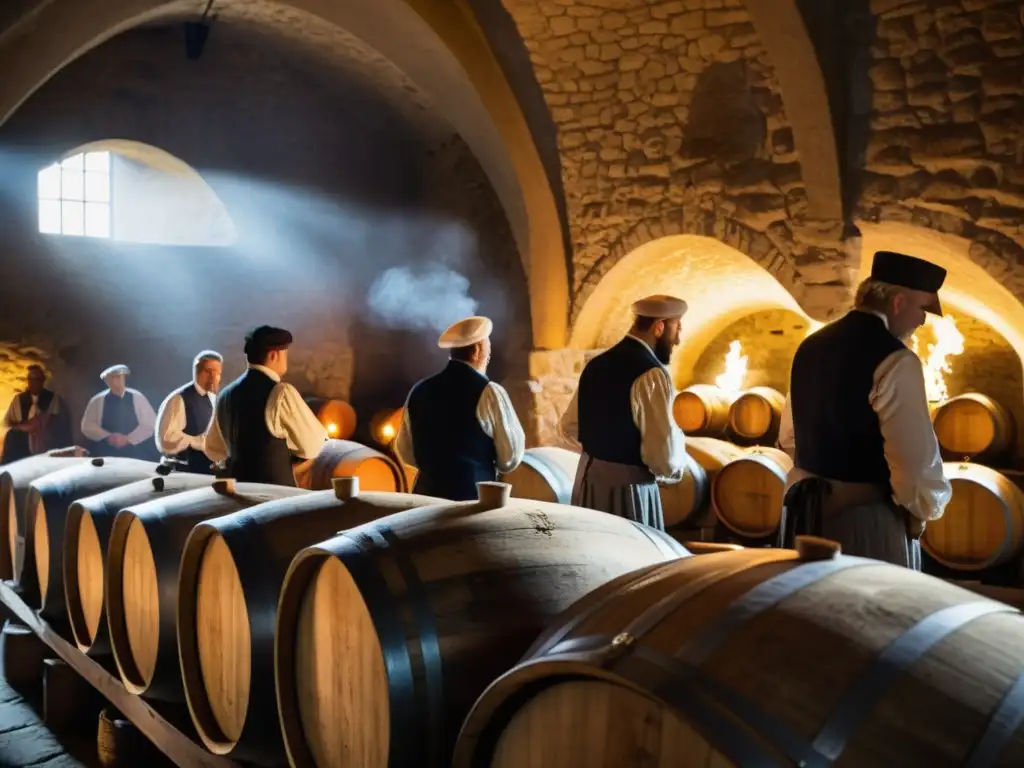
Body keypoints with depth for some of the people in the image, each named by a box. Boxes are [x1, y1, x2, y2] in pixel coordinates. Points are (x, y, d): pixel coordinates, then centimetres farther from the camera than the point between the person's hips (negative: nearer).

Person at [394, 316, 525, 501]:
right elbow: (511, 458, -6)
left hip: (427, 494, 5)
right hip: (474, 497, -5)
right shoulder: (489, 393, -11)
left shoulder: (419, 390, 3)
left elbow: (405, 452, 14)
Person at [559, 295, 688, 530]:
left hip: (587, 481, 8)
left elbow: (569, 427, 17)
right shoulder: (652, 374, -17)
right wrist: (678, 441, 1)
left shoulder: (597, 364, 7)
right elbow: (666, 459, -19)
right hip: (627, 490, -8)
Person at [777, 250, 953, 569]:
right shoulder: (894, 359, -16)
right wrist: (926, 509, -2)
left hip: (805, 508, 8)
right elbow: (916, 459, -20)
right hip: (866, 518, -7)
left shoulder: (811, 346, 7)